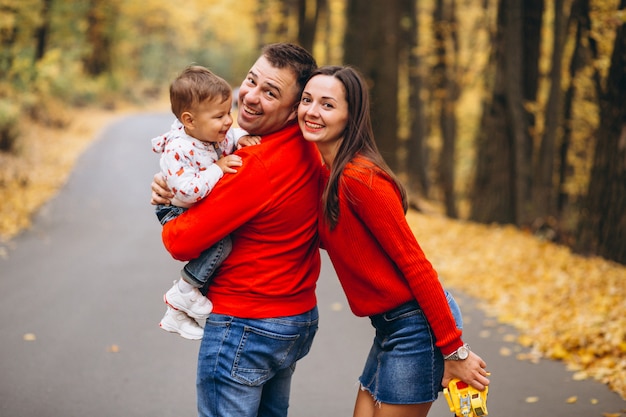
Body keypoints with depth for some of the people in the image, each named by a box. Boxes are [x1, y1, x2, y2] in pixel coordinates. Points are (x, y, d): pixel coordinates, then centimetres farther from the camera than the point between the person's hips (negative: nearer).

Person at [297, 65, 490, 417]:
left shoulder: (360, 179, -20)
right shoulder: (326, 173, 8)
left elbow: (416, 264, -20)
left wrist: (454, 351, -18)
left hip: (417, 324, -9)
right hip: (389, 325, 9)